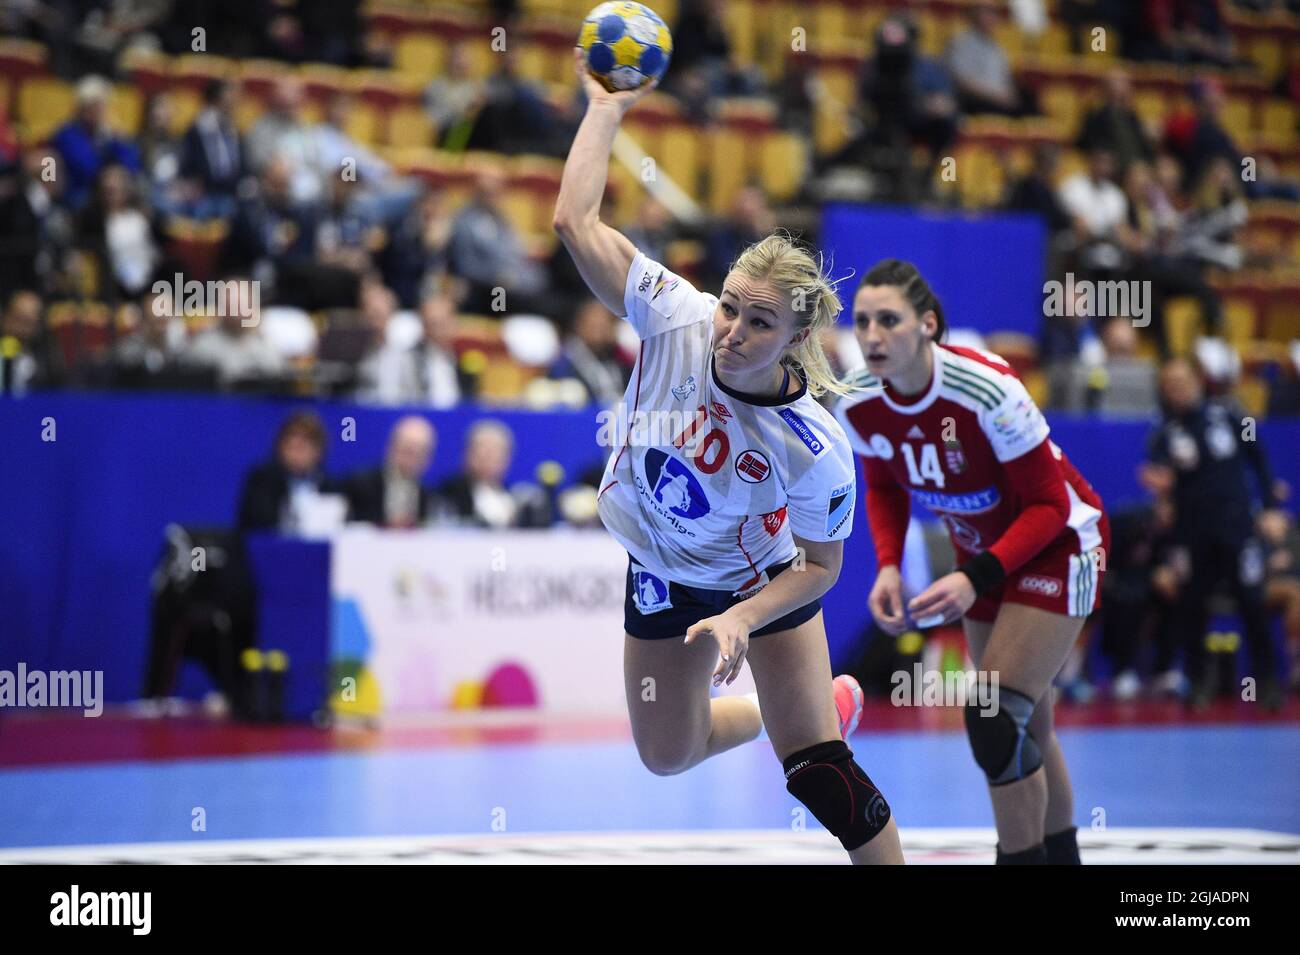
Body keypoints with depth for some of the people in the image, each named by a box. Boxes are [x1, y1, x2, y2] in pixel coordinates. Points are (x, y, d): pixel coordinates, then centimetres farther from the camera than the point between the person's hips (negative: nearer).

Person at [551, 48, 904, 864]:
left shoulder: (815, 450, -34)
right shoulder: (676, 318, -30)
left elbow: (821, 565, -19)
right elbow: (576, 222, -30)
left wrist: (741, 620, -32)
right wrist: (605, 109, -27)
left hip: (767, 580, -4)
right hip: (664, 581, 4)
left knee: (818, 774, -9)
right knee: (667, 756, 19)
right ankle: (822, 707, 47)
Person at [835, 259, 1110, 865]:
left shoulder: (986, 390, -33)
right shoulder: (857, 405, -16)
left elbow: (1049, 504, -23)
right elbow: (884, 487, 5)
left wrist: (976, 579, -30)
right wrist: (888, 567, -11)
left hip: (1057, 543, -6)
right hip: (982, 551, 6)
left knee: (995, 725, -19)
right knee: (1022, 731, 14)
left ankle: (1024, 854, -5)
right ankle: (1061, 853, 32)